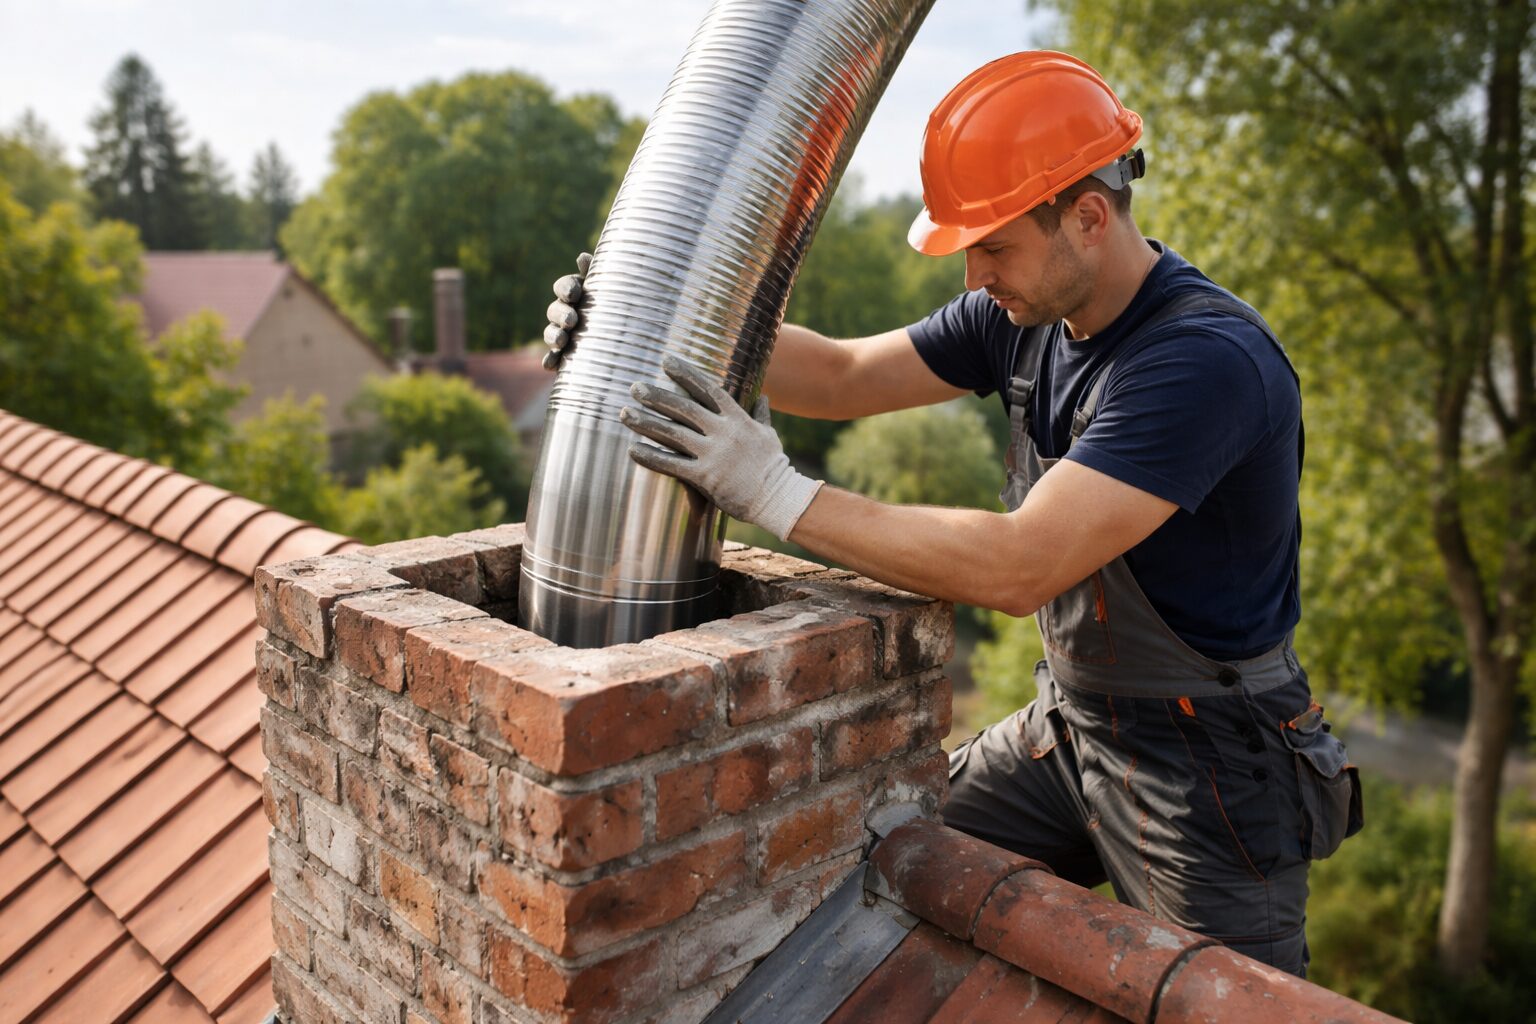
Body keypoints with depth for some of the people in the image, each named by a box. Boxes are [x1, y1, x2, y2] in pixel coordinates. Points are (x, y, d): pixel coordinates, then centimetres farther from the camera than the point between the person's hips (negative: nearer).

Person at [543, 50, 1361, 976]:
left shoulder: (1207, 361, -28)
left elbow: (1019, 568, -35)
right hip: (1070, 719, 7)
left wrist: (775, 493, -34)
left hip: (1208, 762, -7)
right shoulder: (1028, 317, -3)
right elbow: (843, 376, 0)